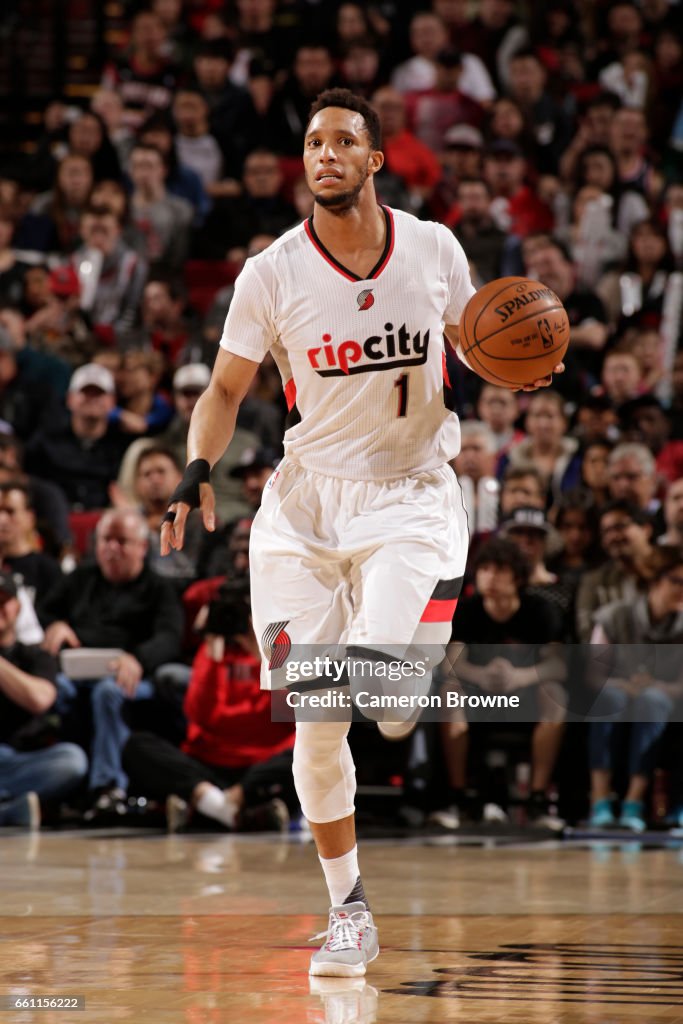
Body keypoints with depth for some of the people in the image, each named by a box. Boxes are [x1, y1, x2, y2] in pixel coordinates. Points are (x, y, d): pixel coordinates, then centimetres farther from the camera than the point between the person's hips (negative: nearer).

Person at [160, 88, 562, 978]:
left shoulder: (434, 249, -4)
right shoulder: (271, 273, -6)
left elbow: (473, 344, 13)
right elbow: (226, 389, 4)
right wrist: (198, 470, -14)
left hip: (412, 494, -1)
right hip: (307, 501, 1)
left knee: (383, 689, -23)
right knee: (316, 719, -1)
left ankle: (396, 682, 18)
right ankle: (350, 913, 15)